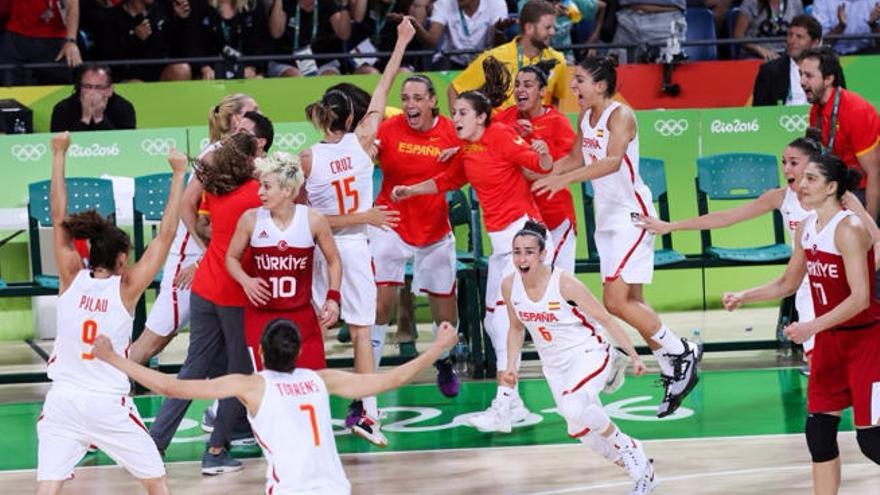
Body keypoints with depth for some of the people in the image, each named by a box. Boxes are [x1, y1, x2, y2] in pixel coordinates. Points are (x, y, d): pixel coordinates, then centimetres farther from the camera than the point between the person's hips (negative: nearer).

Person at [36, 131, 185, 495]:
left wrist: (59, 155, 7)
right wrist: (178, 175, -1)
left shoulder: (72, 278, -1)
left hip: (62, 401, 2)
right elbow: (166, 234, -5)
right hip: (109, 404, -2)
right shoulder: (126, 288, -5)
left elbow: (59, 216, 3)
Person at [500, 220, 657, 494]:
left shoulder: (564, 284, -23)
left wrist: (634, 357, -11)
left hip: (588, 353, -6)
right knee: (583, 430, 9)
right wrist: (511, 367, 0)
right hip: (555, 364, 6)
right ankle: (642, 473, 28)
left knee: (574, 408, -33)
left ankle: (624, 445, -7)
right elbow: (516, 328, 10)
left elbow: (605, 319, -14)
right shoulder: (509, 286, -8)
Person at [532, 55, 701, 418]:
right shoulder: (585, 118, 9)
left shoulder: (620, 115, -17)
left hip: (631, 214, -9)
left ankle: (681, 353, 0)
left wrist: (565, 179, -42)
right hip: (606, 216, 9)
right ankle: (674, 373, 16)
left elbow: (613, 161, -33)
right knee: (629, 302, 9)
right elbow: (578, 158, 26)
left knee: (617, 301, -14)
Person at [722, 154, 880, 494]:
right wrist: (744, 297, 6)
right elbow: (789, 283, 18)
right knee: (819, 430, 7)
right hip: (829, 341, 8)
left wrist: (812, 327, -30)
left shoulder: (849, 229, -20)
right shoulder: (807, 227, 5)